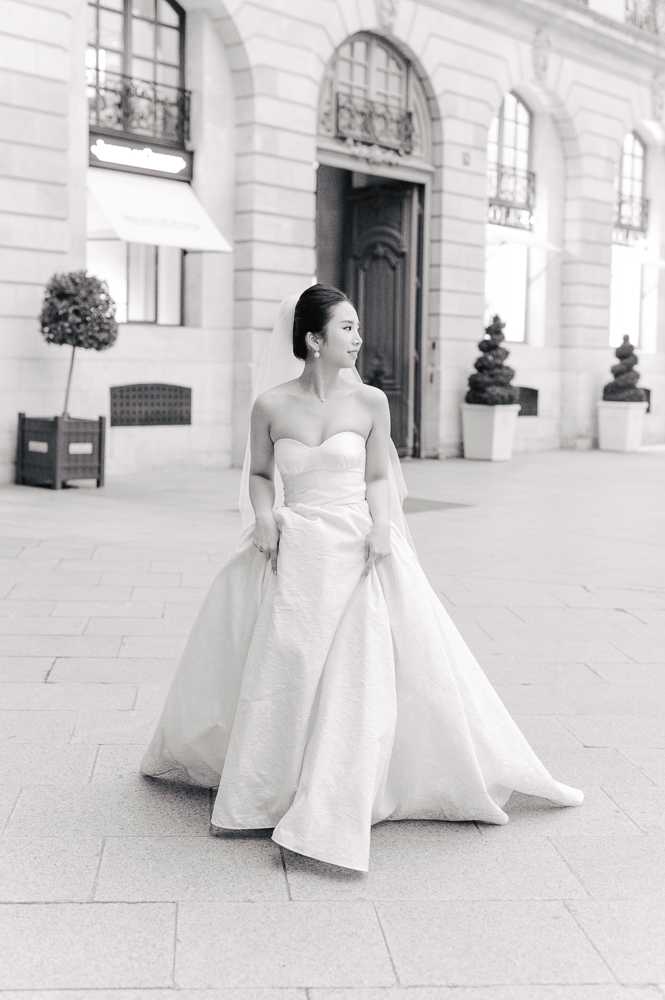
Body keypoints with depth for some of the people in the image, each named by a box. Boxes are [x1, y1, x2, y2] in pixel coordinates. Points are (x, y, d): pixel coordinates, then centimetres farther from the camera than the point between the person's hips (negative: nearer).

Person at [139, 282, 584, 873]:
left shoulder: (370, 402, -1)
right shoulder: (271, 405, -2)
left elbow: (376, 478, 9)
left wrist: (382, 526, -8)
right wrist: (263, 515, -6)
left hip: (358, 552, 0)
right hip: (294, 552, 0)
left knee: (359, 681, -6)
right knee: (277, 677, 4)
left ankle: (331, 816, 6)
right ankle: (259, 792, 26)